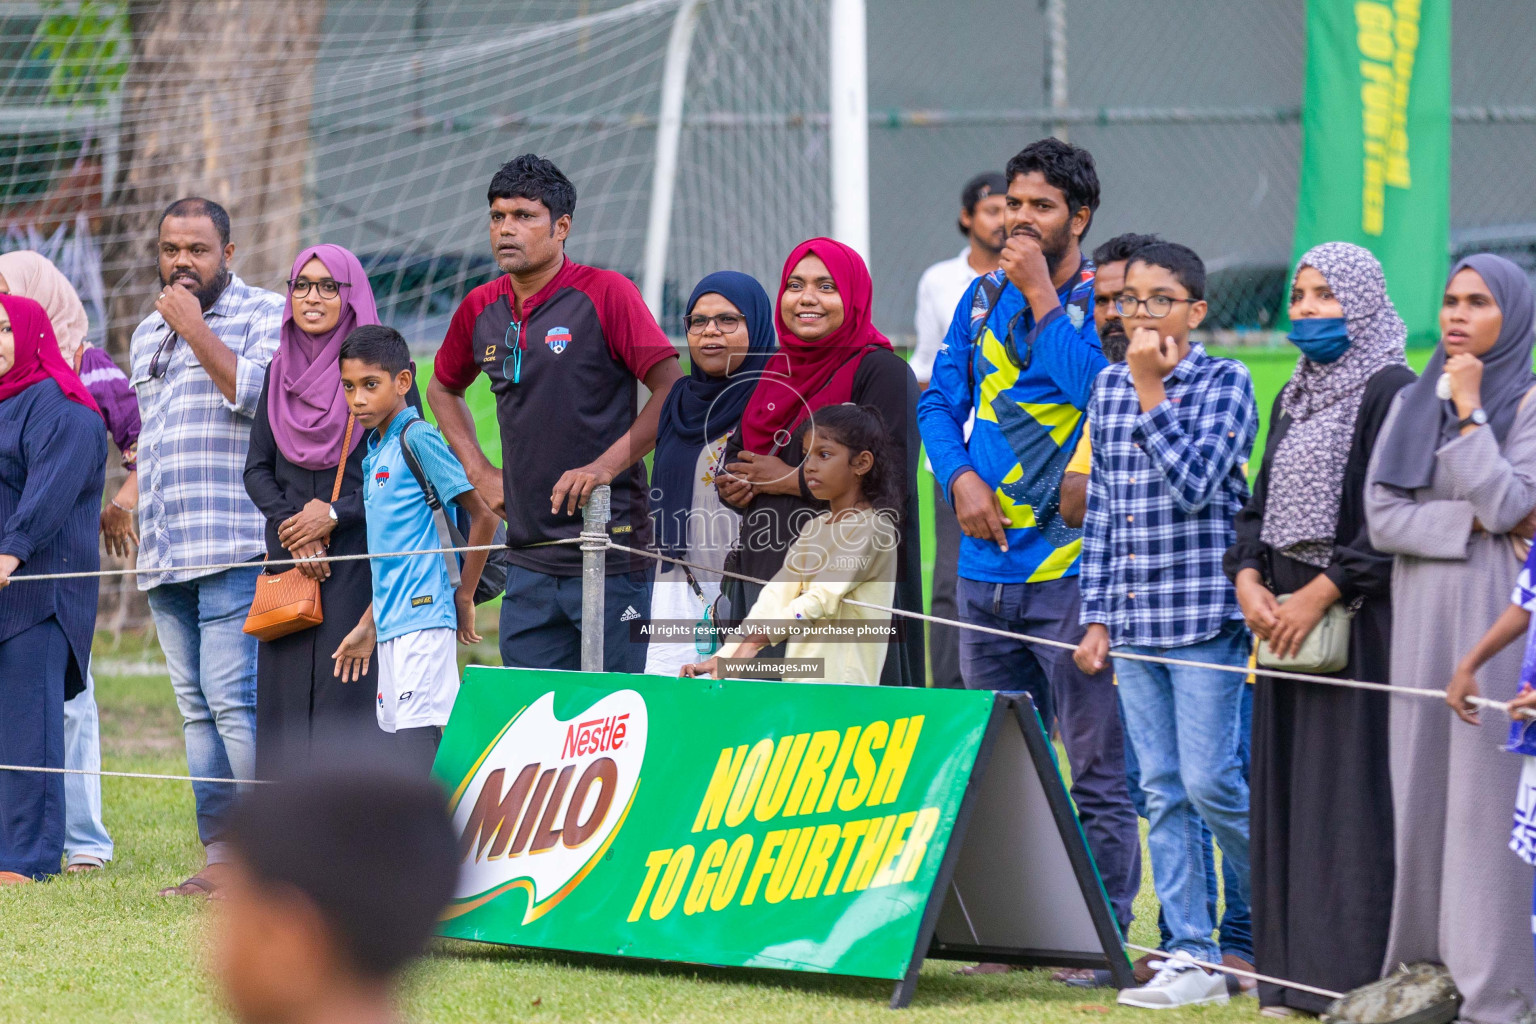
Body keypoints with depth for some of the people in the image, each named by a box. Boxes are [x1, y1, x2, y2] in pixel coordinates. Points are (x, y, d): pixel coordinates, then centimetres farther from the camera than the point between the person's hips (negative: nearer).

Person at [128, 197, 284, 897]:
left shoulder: (265, 314, 0)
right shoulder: (149, 334, 22)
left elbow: (256, 393, -17)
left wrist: (195, 328, -11)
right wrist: (131, 496, 24)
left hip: (235, 549, -8)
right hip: (164, 558, 8)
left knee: (234, 700, -15)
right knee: (198, 709, 6)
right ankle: (220, 858, 6)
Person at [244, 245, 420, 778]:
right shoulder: (279, 373, 14)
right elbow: (257, 468, 12)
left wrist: (335, 514, -11)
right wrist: (293, 521, -6)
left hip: (361, 557, -5)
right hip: (291, 558, 5)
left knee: (349, 691, -11)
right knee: (287, 700, 0)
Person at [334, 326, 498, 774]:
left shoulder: (418, 439, -10)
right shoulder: (376, 452, 17)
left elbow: (483, 516, -12)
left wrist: (464, 597, -8)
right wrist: (368, 627, 22)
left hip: (424, 618, -10)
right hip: (392, 625, 10)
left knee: (419, 735, -15)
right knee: (397, 734, 11)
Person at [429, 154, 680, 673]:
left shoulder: (605, 293, -7)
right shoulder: (480, 309, 10)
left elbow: (674, 391, -10)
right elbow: (443, 389, 29)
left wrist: (605, 465, -17)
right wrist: (480, 472, 16)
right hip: (529, 560, 6)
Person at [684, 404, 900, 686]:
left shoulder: (872, 528, -5)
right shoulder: (813, 529, 19)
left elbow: (823, 598, -16)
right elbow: (777, 594, 9)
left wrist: (756, 638, -26)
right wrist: (724, 656, -3)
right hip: (797, 683, 6)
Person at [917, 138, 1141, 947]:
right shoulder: (984, 298, 12)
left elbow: (1097, 393, -21)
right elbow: (940, 400, 15)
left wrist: (1043, 297, -17)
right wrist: (960, 477, -2)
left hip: (1070, 564, -6)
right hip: (987, 563, 6)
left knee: (1096, 770, -5)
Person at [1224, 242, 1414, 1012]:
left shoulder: (1393, 393, -8)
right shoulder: (1294, 399, 17)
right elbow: (1261, 505, 16)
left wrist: (1324, 591, -19)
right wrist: (1248, 578, -2)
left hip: (1359, 622, -8)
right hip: (1284, 618, 8)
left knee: (1354, 793, -9)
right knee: (1289, 794, 7)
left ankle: (1362, 979, -8)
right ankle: (1297, 976, 10)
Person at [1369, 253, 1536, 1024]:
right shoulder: (1412, 405, 13)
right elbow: (1381, 515, 2)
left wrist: (1469, 411, -12)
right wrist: (1473, 521, -10)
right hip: (1423, 617, 5)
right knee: (1423, 787, 4)